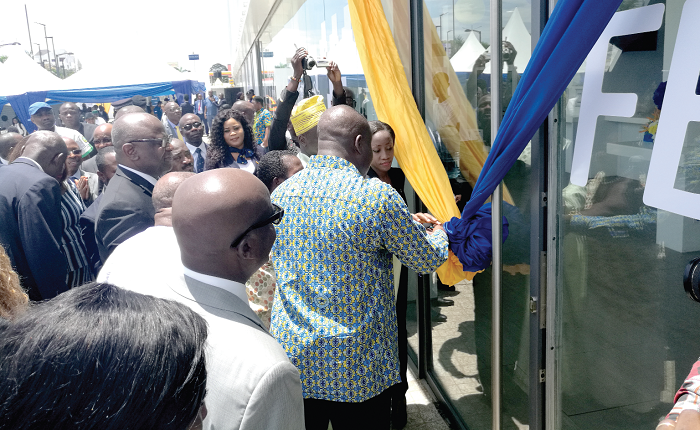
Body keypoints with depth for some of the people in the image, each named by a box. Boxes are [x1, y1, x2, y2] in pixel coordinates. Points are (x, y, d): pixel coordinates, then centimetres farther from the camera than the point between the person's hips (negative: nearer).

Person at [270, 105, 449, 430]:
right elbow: (428, 260, -5)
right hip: (356, 366, -5)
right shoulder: (378, 196, -17)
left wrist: (405, 222, 21)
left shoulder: (281, 193, 1)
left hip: (291, 355, 5)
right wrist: (439, 232, 19)